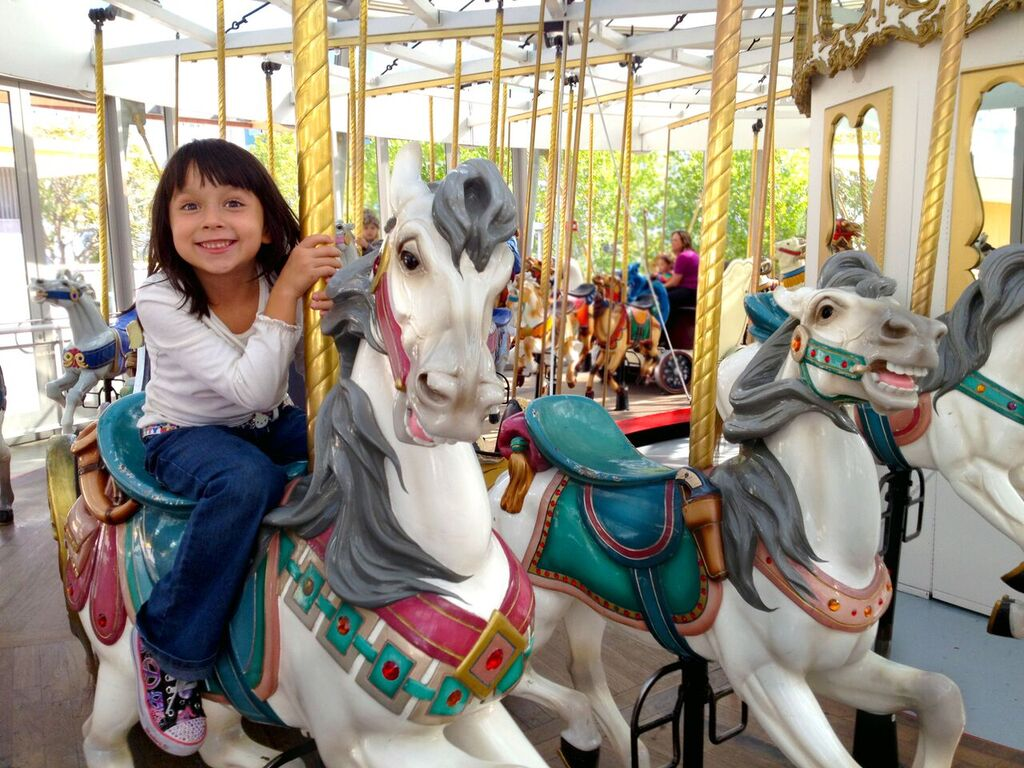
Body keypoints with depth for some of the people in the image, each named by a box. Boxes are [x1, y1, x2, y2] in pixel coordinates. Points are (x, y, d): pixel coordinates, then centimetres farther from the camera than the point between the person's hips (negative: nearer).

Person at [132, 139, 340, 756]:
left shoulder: (284, 275, -13)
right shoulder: (162, 299, -22)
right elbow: (251, 388, -31)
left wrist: (337, 309, -33)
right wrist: (287, 290, -36)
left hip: (269, 426, 4)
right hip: (185, 436, -4)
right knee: (249, 478, -35)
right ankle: (169, 648, -16)